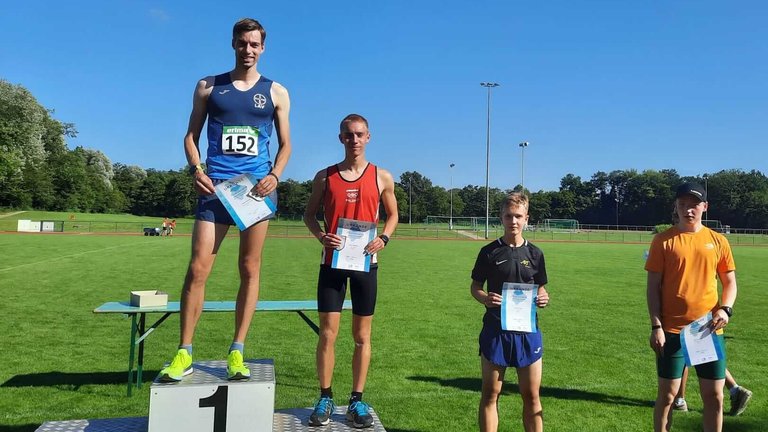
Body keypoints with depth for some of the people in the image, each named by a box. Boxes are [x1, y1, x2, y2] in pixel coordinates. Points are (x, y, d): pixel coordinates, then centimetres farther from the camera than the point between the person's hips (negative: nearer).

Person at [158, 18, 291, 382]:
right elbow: (191, 136, 13)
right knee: (197, 269, -7)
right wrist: (195, 170, -5)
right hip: (215, 186, 0)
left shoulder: (276, 92, 11)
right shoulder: (208, 87, 13)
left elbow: (285, 144, 11)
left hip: (257, 186, 0)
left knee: (250, 269, 1)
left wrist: (275, 176, -7)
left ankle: (236, 353, 9)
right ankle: (184, 354, 3)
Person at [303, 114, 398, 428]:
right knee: (327, 333, 1)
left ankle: (357, 401, 19)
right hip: (332, 262, 0)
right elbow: (310, 213, 10)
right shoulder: (325, 176, 3)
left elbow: (392, 215, 12)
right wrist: (321, 235, -11)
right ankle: (325, 399, 16)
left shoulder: (382, 177, 2)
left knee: (362, 336, 7)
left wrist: (383, 238, -9)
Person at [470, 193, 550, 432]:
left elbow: (540, 288, 13)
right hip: (495, 331, -2)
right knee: (490, 395, 6)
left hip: (527, 331, 2)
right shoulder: (489, 252, -1)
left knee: (531, 396, 9)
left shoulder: (534, 253, 5)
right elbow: (475, 286, 5)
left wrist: (543, 298, -9)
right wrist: (485, 298, -16)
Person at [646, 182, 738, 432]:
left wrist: (725, 309, -8)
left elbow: (730, 282, 12)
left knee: (714, 395, 10)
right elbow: (653, 287, -4)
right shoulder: (663, 241, -3)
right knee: (667, 393, 5)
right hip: (672, 330, -3)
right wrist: (656, 327, -10)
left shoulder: (718, 241, 5)